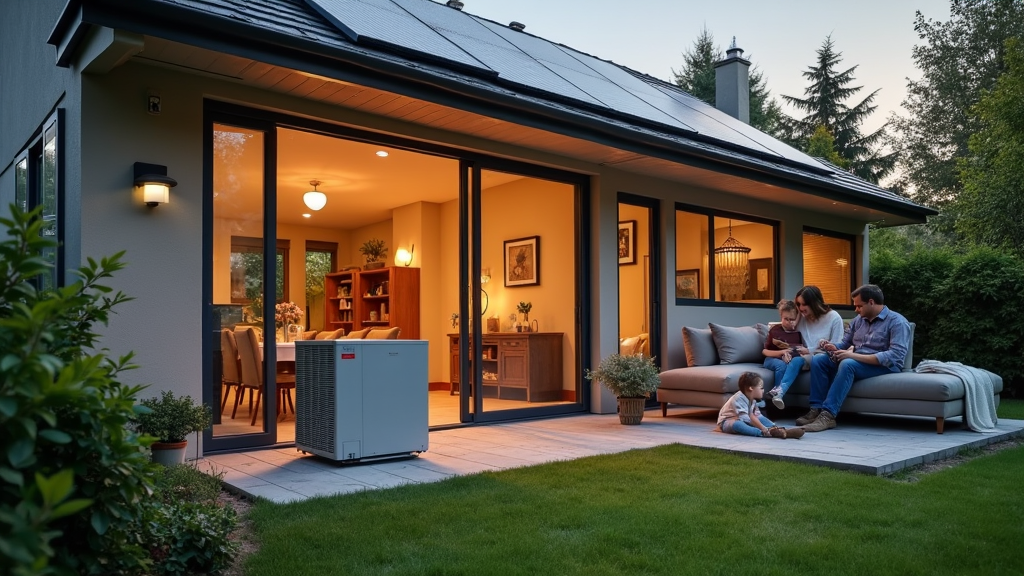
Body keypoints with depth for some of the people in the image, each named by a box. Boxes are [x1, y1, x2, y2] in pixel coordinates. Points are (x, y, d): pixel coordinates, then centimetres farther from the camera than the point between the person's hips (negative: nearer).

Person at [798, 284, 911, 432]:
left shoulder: (897, 322, -9)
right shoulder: (859, 320, 14)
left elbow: (895, 356, -23)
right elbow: (845, 343, 19)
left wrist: (854, 355, -28)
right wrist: (833, 346, -8)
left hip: (884, 366, -7)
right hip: (855, 361, 8)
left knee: (847, 364, -36)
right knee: (818, 360, -11)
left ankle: (828, 414, -40)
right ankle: (816, 409, -21)